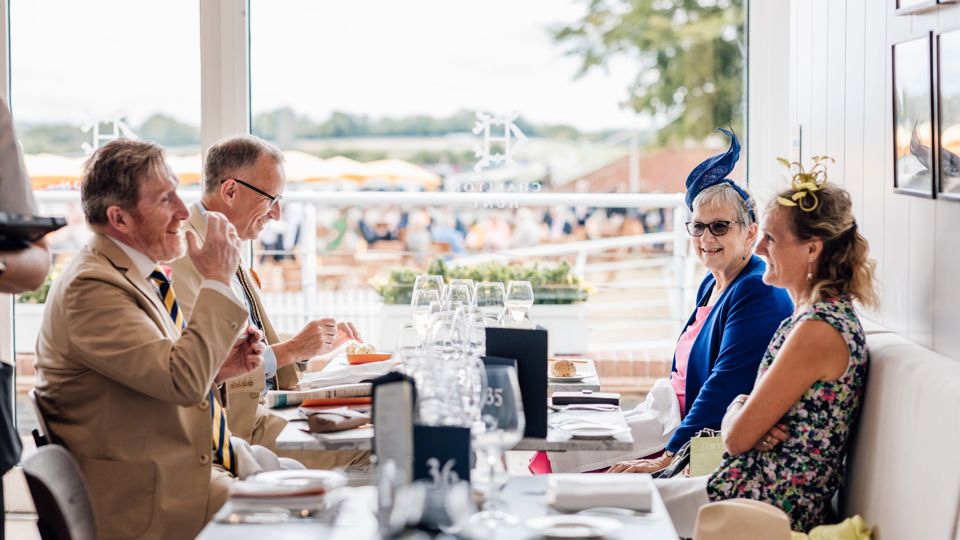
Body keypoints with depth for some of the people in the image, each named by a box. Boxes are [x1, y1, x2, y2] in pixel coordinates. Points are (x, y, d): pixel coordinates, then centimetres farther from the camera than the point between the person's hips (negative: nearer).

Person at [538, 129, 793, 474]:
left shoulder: (758, 294, -17)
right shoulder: (712, 284, 15)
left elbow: (725, 385, -24)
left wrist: (666, 460, -26)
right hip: (674, 414, 10)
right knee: (554, 450, 3)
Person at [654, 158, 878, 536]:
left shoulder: (818, 330, -21)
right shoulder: (825, 314, 10)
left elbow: (736, 437, -18)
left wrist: (736, 411, 3)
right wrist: (743, 413, -7)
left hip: (769, 504, -9)